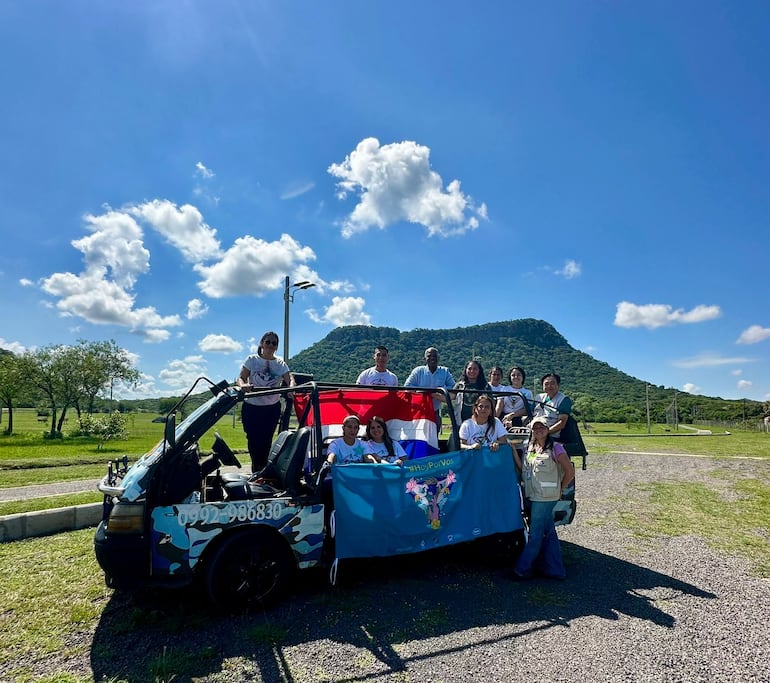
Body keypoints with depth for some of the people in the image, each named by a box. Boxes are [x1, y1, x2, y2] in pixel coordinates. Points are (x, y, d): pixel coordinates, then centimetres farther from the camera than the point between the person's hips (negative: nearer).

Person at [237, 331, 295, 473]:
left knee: (266, 441, 4)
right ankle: (256, 471, 12)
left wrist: (291, 387, -30)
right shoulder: (252, 360, -1)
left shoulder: (280, 363, 4)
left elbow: (289, 379, -6)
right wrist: (243, 385, -28)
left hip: (272, 408, 1)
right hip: (251, 407, -1)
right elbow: (240, 378, -4)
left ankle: (261, 471, 20)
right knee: (253, 440, -4)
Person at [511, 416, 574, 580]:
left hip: (545, 498, -7)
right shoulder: (530, 448, 12)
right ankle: (555, 570, 24)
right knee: (548, 533, 15)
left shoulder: (555, 448, -9)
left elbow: (570, 471, -8)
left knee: (535, 534, 0)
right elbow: (522, 469, 12)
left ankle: (522, 569, 9)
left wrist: (559, 489, -1)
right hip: (533, 497, 7)